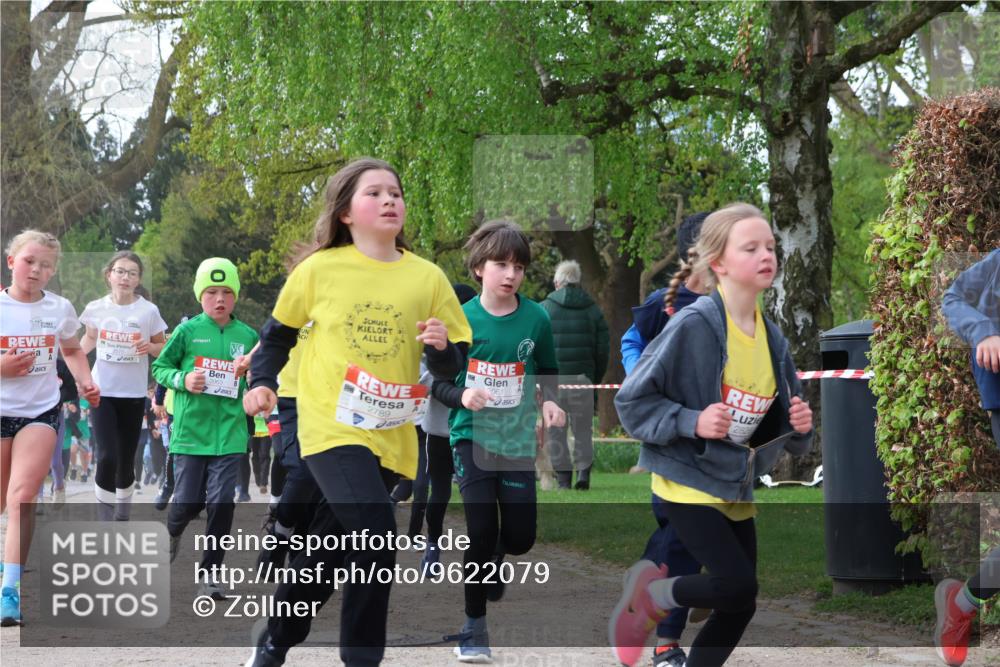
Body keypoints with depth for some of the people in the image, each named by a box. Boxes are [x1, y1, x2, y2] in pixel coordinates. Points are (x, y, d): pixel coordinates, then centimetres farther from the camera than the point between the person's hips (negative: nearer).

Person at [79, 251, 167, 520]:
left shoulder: (149, 311, -5)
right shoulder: (96, 308, -3)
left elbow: (163, 347, 5)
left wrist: (150, 347, -17)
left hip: (134, 394, 1)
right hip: (102, 392, -1)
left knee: (126, 461, 9)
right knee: (107, 458, -14)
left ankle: (122, 519, 29)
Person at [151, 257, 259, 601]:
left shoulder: (248, 336, 5)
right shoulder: (188, 330, -1)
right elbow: (159, 367, 6)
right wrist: (182, 380, -12)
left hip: (229, 432, 1)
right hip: (190, 429, -1)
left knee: (221, 502, -7)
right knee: (188, 502, 2)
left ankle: (209, 571, 5)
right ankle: (172, 529, 39)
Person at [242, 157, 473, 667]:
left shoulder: (427, 278, 2)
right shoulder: (319, 269, -2)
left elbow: (452, 365, 7)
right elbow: (279, 331, 13)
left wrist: (442, 347, -15)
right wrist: (262, 381, -2)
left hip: (391, 436, 3)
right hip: (330, 427, -3)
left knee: (331, 549, 12)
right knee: (376, 533, -22)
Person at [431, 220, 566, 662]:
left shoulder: (536, 318, -4)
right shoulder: (461, 319, -8)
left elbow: (549, 370, 12)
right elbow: (438, 382, -1)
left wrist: (550, 400, -8)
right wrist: (460, 396, -21)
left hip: (518, 438, 2)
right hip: (472, 436, -2)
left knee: (520, 536, 3)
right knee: (481, 531, -8)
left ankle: (493, 559, 41)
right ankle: (474, 623, 10)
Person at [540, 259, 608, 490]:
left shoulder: (544, 309, 1)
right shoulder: (592, 309, 9)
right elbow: (603, 349, 8)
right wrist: (597, 378, 15)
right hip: (583, 376, 2)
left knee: (555, 429, 5)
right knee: (583, 429, 10)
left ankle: (563, 476, 4)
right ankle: (584, 470, -6)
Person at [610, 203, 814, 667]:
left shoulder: (773, 340, 2)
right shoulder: (693, 326, -17)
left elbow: (780, 422, 13)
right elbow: (631, 401, -14)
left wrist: (800, 427, -9)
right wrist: (692, 422, -25)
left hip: (736, 489, 7)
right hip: (688, 482, -7)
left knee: (739, 607, 7)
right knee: (737, 585, -18)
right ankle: (650, 594, 9)